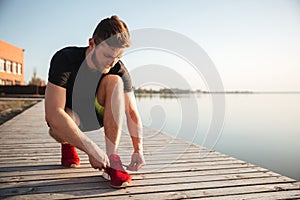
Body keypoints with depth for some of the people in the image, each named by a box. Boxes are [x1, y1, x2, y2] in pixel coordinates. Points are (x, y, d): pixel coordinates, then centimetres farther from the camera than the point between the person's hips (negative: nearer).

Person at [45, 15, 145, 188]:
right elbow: (53, 114, -38)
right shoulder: (65, 59, -29)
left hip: (95, 115, 3)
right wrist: (92, 149, -44)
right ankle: (67, 145, 3)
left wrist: (138, 150, -34)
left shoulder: (120, 71, -19)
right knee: (58, 128, -39)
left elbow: (132, 112, -18)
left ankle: (112, 158, -26)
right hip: (66, 117, -2)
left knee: (114, 81, -26)